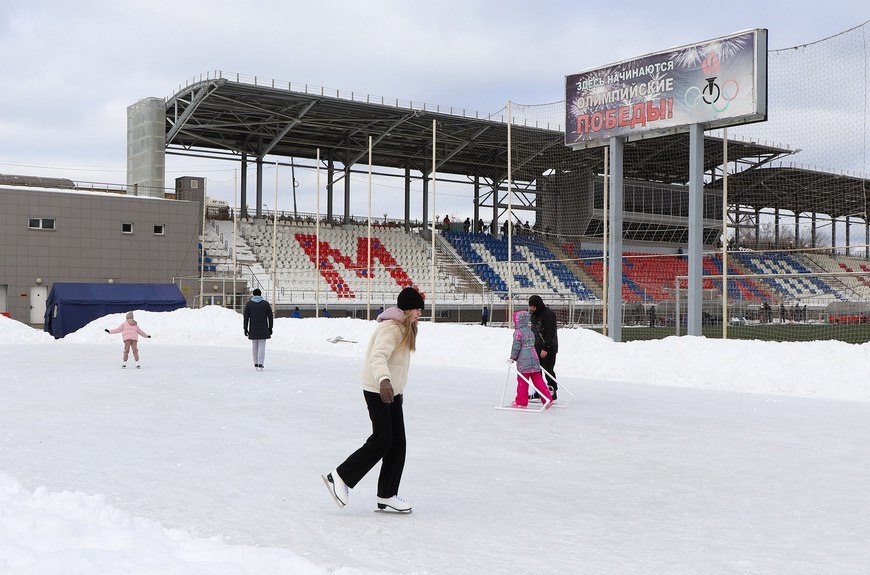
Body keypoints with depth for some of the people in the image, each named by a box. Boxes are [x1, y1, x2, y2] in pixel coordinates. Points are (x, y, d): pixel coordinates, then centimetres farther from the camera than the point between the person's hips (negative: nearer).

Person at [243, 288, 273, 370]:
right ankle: (260, 364, -9)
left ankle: (256, 364, 14)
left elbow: (246, 317, -1)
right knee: (262, 346, 0)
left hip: (253, 330, 1)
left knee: (254, 346, 11)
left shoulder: (248, 304, 1)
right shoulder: (266, 303, 1)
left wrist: (245, 329, 5)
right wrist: (270, 328, 8)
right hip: (263, 330, -1)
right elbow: (270, 316, 2)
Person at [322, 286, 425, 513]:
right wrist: (384, 381, -51)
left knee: (397, 443, 6)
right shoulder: (391, 328, -18)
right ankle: (339, 477, 4)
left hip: (392, 391, 10)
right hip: (378, 391, -10)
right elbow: (378, 357, -33)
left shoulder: (404, 328, 14)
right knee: (381, 441, -10)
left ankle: (387, 496, 13)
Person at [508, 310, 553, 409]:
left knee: (522, 381, 1)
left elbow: (516, 346, -11)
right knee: (537, 379, 9)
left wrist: (513, 357, 1)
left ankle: (521, 402, 7)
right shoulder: (530, 331, 17)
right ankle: (547, 399, 4)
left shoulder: (518, 332, -9)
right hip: (534, 358, 8)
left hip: (523, 361, -8)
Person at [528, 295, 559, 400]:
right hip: (537, 348, 8)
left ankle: (553, 392, 3)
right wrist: (532, 346, 17)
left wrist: (545, 348, -22)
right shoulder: (534, 315, 12)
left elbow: (551, 333, -19)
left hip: (549, 348, -8)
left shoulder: (549, 314, -15)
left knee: (548, 370, -5)